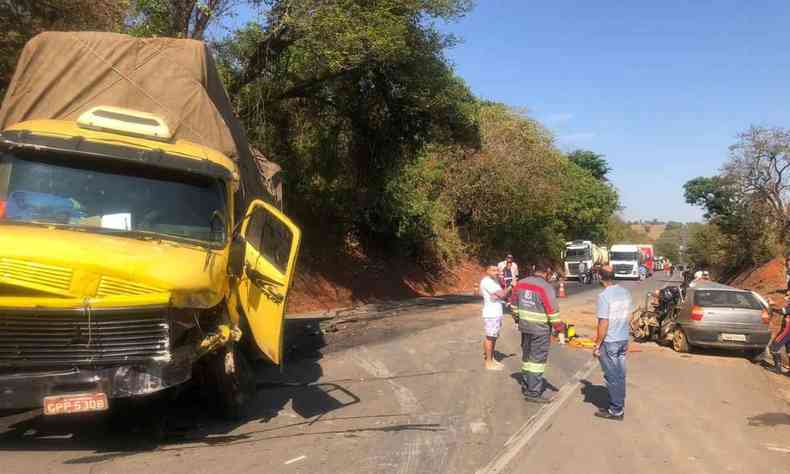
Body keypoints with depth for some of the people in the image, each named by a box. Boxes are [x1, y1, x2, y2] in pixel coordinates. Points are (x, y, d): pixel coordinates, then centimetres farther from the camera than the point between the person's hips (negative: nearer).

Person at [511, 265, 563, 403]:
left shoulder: (520, 283, 4)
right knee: (538, 359, 0)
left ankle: (526, 386, 31)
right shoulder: (546, 288, -16)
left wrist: (517, 318, 26)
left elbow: (514, 303, 14)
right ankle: (533, 393, 3)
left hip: (524, 326, 7)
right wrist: (560, 329, -10)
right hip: (540, 329, -7)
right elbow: (553, 312, -17)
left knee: (526, 356, 19)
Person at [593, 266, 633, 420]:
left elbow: (603, 323, -20)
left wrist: (597, 345, -12)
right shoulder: (625, 292, 3)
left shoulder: (604, 296, -19)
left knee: (612, 377, 3)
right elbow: (628, 316, 10)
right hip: (623, 339, 7)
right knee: (620, 375, 15)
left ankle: (616, 411, 11)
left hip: (609, 342, -7)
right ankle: (619, 407, 25)